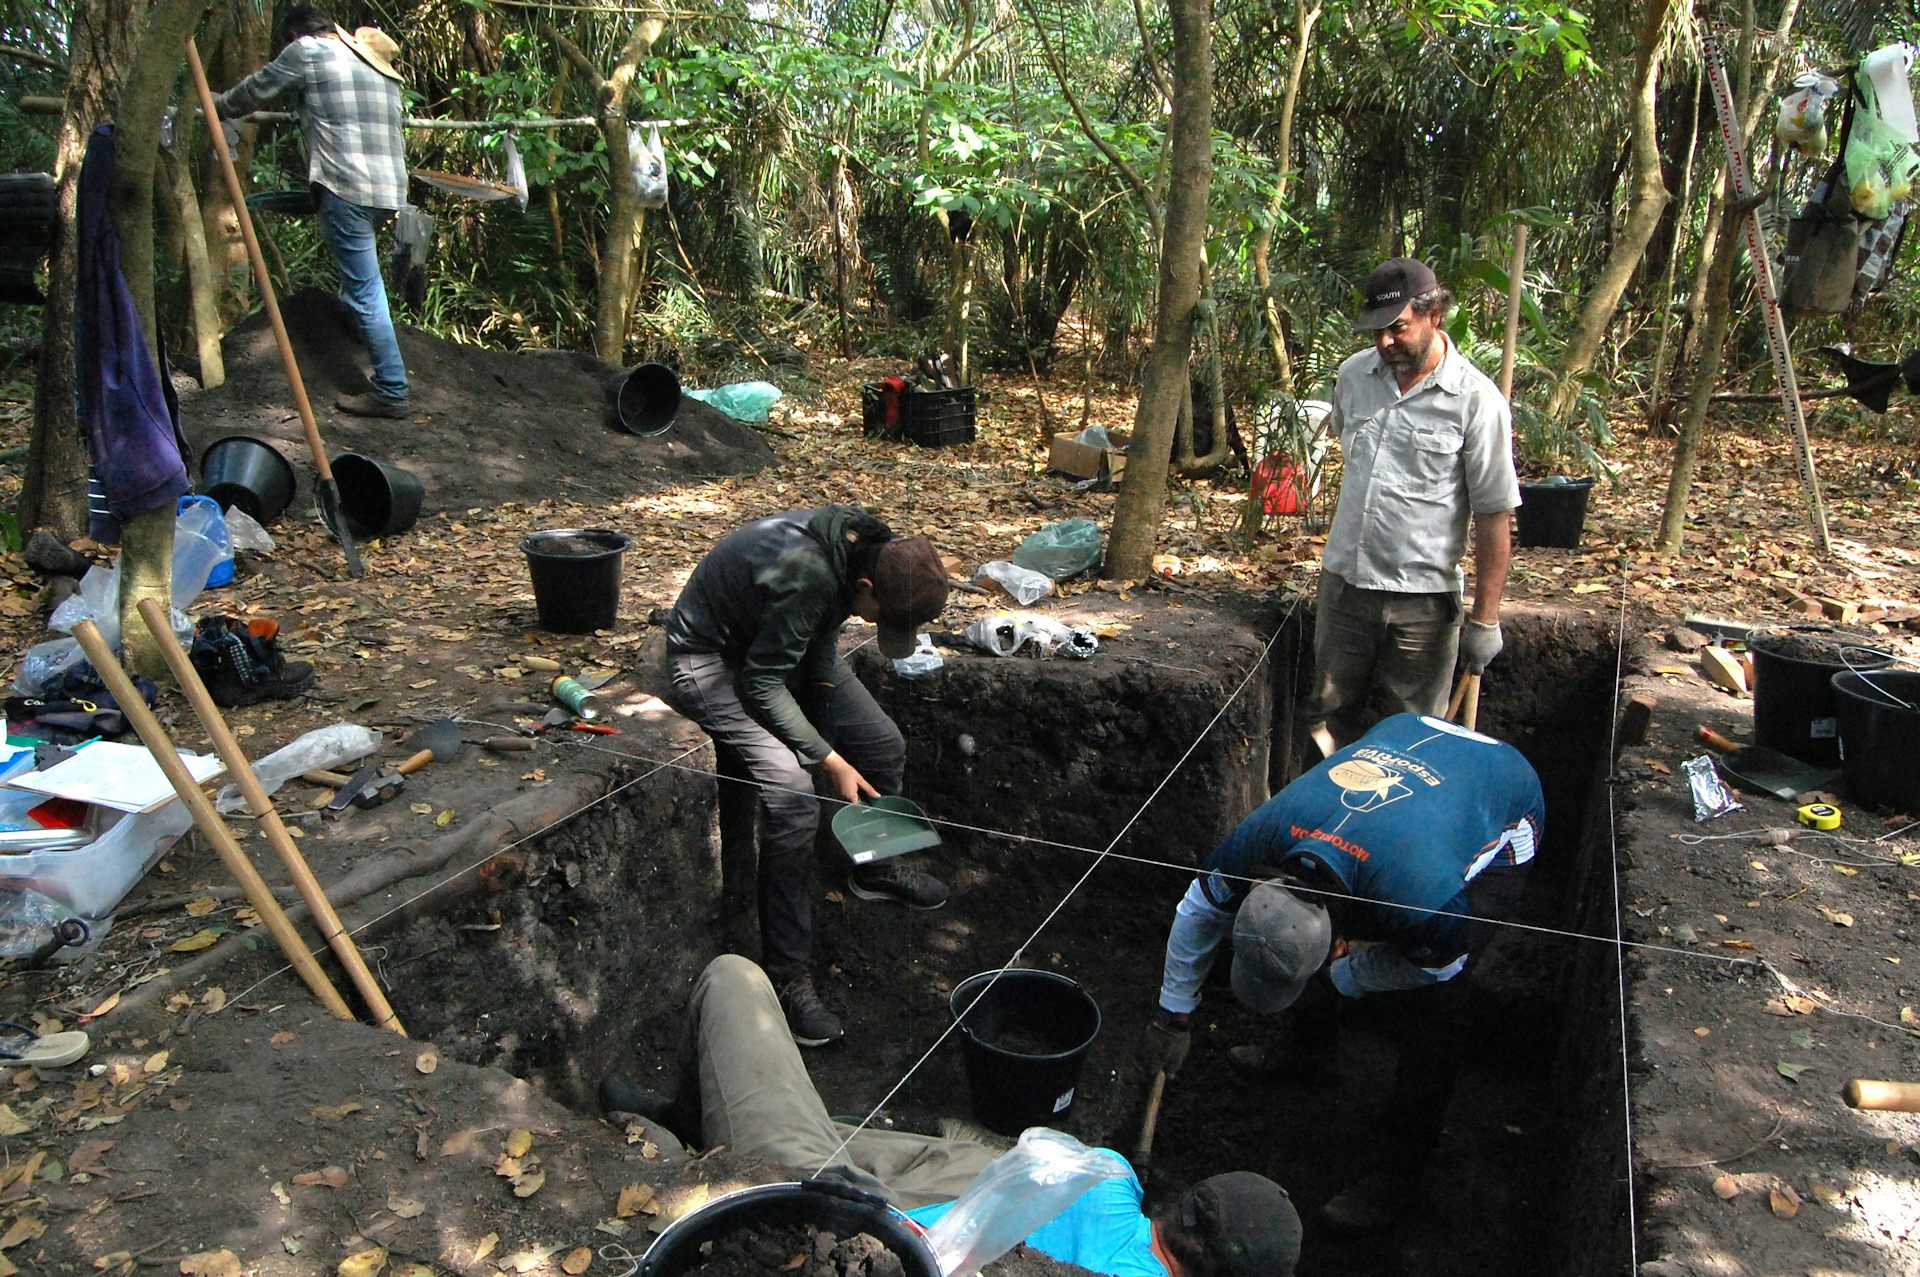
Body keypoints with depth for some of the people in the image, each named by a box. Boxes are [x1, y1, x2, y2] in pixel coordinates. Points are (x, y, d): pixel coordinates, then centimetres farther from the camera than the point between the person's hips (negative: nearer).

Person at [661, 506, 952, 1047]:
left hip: (784, 647, 9)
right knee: (791, 802, -22)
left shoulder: (865, 544, -13)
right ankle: (788, 981, -13)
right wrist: (830, 760, -23)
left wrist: (828, 719, -1)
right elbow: (760, 685, -27)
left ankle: (873, 869, 36)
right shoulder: (804, 579, -38)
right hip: (712, 660, -9)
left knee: (883, 746, 9)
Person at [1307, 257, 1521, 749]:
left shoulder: (1476, 400, -13)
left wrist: (1485, 617, -12)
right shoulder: (1353, 375, 2)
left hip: (1422, 598, -4)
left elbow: (1493, 516, -12)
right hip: (1343, 583, 5)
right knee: (1331, 717, 15)